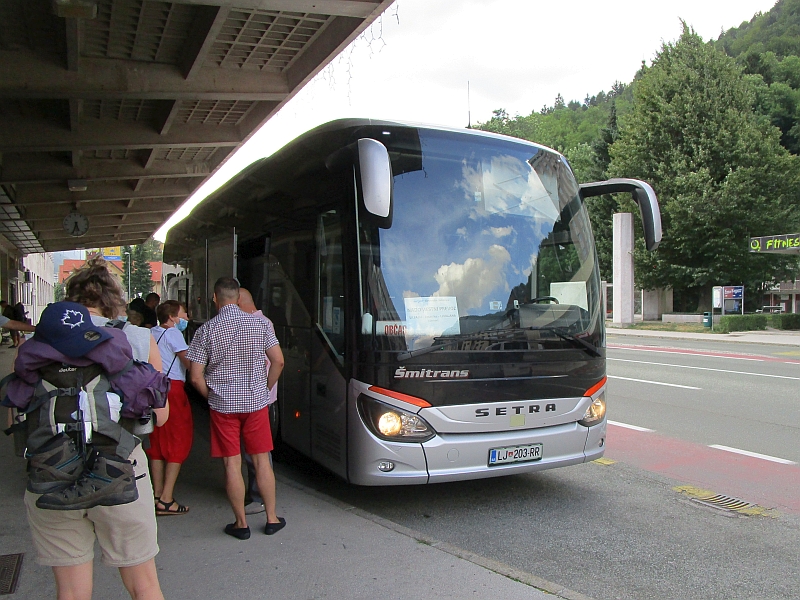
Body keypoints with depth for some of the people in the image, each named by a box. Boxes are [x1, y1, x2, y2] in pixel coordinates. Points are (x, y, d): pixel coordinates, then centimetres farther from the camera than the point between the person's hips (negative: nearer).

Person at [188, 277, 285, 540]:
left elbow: (196, 377, -8)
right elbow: (278, 361, -2)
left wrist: (212, 397, 8)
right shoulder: (258, 324, -3)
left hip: (223, 406, -2)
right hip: (256, 403, 2)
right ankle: (272, 519, 18)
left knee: (232, 464, 6)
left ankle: (241, 523, 14)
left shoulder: (206, 330, -7)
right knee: (262, 460, 10)